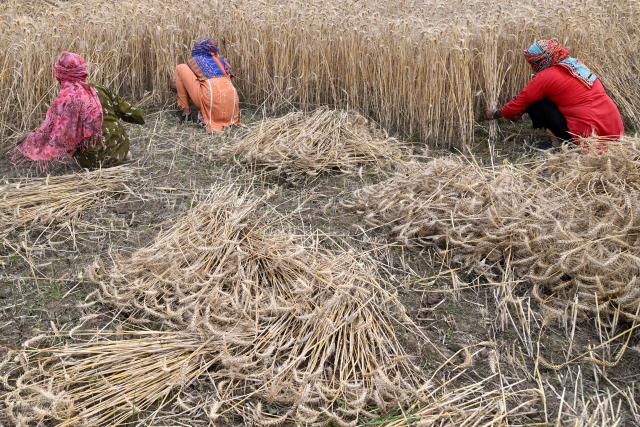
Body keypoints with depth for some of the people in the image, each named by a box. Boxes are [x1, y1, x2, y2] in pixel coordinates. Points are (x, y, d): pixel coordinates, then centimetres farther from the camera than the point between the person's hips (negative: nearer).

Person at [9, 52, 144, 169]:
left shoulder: (66, 97, -13)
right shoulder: (99, 90, 0)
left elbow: (50, 130, -12)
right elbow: (125, 109, 10)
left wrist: (26, 148, 0)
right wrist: (138, 117, 30)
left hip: (96, 160, -3)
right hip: (121, 152, 4)